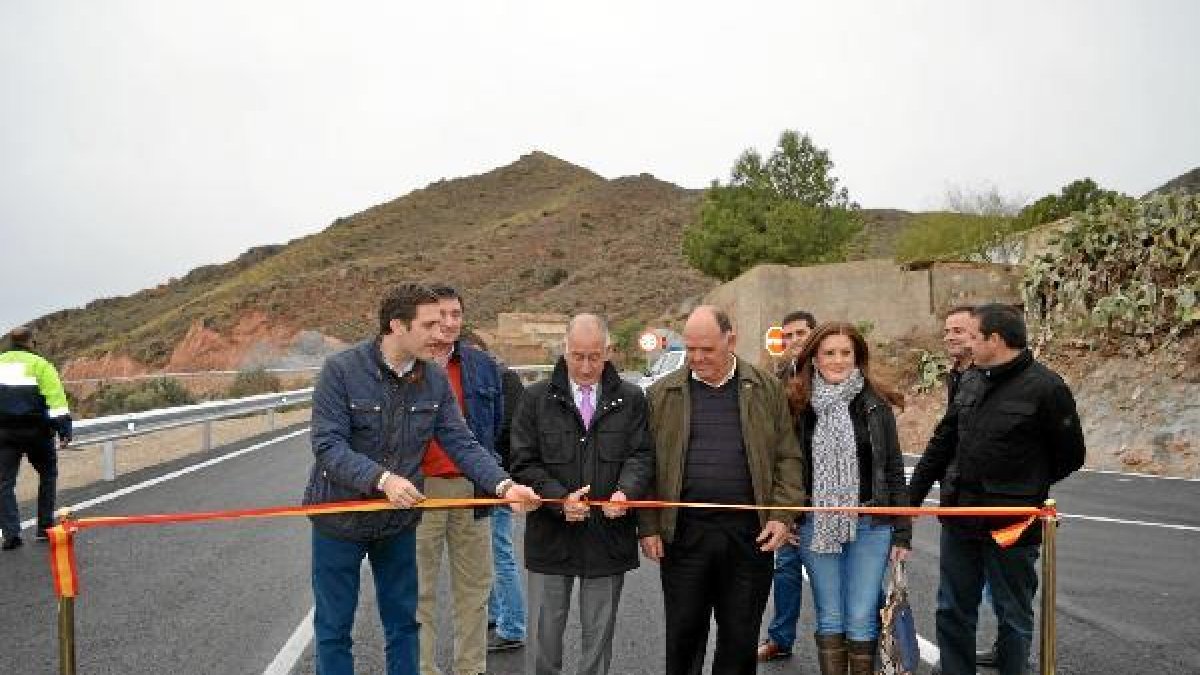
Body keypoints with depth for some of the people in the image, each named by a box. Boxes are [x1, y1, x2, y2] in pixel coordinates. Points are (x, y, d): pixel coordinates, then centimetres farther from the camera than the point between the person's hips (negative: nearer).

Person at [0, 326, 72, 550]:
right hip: (36, 430, -3)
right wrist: (64, 429, -13)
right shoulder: (39, 364, -2)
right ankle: (45, 527, 15)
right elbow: (56, 398, -12)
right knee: (48, 474, 15)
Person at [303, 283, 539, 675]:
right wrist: (383, 478, -39)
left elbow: (462, 443, -9)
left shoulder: (435, 380, -5)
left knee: (403, 623, 15)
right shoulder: (340, 370, -18)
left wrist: (504, 485, -24)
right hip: (340, 519, -4)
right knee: (334, 627, 9)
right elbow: (328, 446, -25)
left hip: (399, 522, 4)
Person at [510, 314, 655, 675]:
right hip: (551, 538, -1)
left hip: (609, 538, 1)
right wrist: (560, 499, -19)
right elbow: (524, 463, -3)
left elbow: (641, 455, 1)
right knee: (543, 642, 7)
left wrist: (626, 491, -20)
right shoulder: (537, 398, 0)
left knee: (599, 639, 13)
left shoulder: (631, 398, 4)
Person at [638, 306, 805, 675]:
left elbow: (788, 457, 4)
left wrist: (782, 515, -7)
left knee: (740, 640, 10)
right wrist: (648, 527, -2)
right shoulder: (662, 394, 5)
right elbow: (647, 465, 4)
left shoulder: (767, 389, 5)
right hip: (684, 534, 0)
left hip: (749, 534, 0)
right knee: (683, 636, 7)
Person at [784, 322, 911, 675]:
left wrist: (902, 532, -1)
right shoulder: (798, 404, 1)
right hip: (816, 524, 1)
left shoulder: (876, 404, 0)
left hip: (869, 524, -1)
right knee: (829, 618, 10)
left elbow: (894, 470, 2)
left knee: (862, 619, 1)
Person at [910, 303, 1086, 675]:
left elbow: (1070, 456, -5)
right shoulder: (971, 380, 6)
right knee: (952, 612, 15)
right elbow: (942, 443, 12)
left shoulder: (1045, 387, -13)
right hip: (959, 521, 6)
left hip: (1011, 527, -6)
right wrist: (911, 497, 12)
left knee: (1013, 617, 10)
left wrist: (1024, 488, 3)